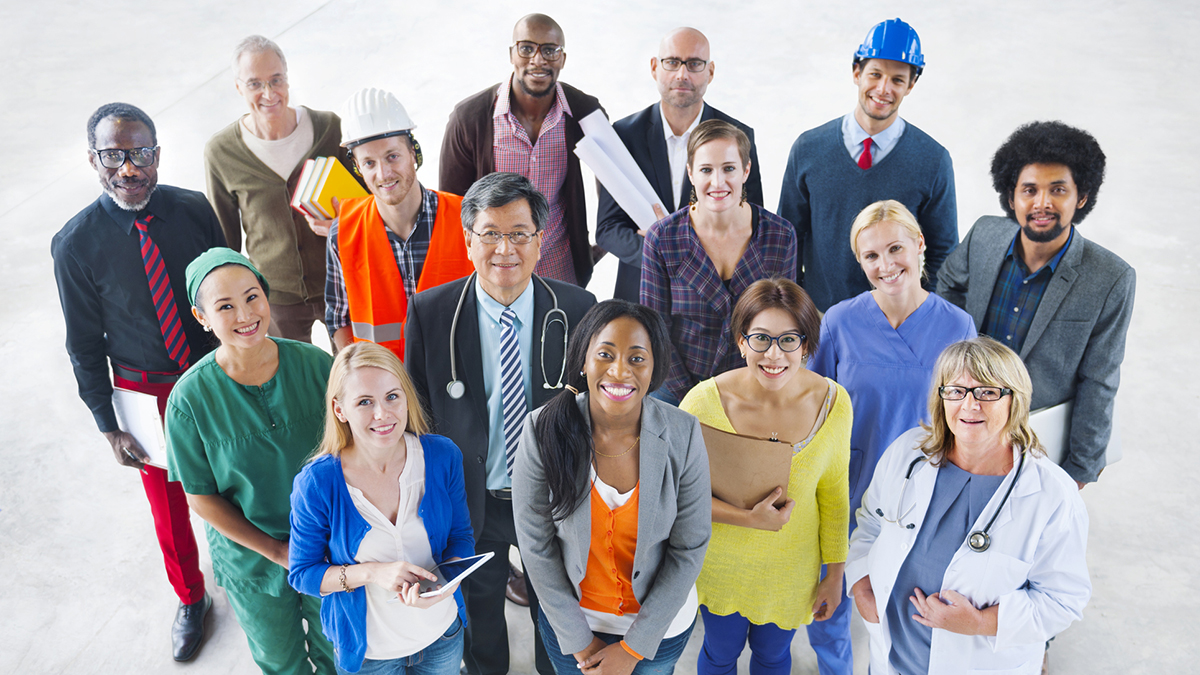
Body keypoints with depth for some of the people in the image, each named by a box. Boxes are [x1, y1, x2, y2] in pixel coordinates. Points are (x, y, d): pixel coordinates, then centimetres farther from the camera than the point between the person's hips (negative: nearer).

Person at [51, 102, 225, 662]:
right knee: (167, 501, 15)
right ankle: (190, 599, 41)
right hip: (146, 391, -1)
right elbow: (85, 344, -6)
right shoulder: (75, 245, -15)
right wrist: (109, 426, -5)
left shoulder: (195, 211, -12)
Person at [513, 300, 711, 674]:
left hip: (661, 622, 0)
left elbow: (689, 547, -13)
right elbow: (536, 544, -13)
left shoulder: (683, 434, -20)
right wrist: (578, 640, -8)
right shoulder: (543, 431, -21)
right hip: (569, 615, 0)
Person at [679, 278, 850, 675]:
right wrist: (747, 518, -26)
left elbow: (833, 494, -4)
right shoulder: (705, 401, -25)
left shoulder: (833, 402, -18)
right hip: (721, 565, -1)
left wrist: (835, 574, 4)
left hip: (792, 568, 2)